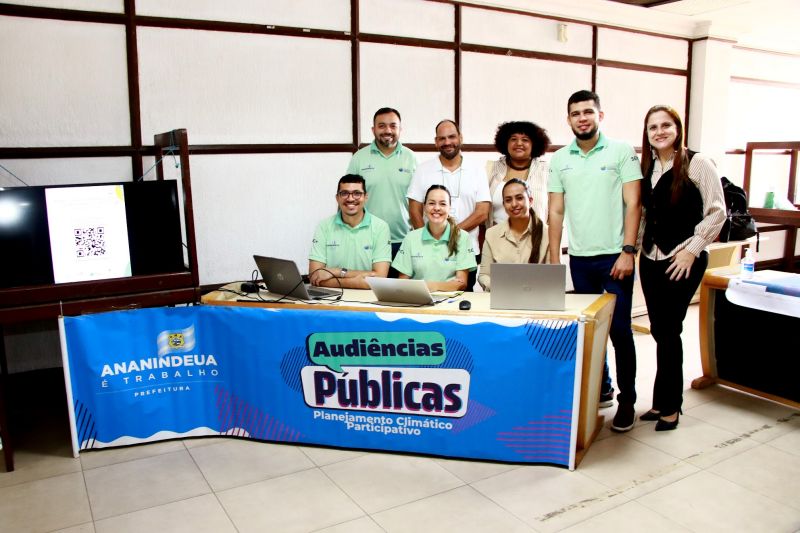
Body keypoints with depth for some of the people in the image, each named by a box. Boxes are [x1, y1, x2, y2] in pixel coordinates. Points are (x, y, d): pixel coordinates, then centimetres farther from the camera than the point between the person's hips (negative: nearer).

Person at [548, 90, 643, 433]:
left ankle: (626, 400, 11)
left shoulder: (621, 152, -1)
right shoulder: (560, 159, 8)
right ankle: (601, 388, 27)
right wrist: (554, 259, 4)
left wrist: (628, 251, -12)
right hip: (579, 258, 4)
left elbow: (633, 204, -5)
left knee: (620, 330, -2)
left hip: (614, 257, -3)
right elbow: (556, 211, 8)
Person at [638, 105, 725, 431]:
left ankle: (668, 405, 15)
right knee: (661, 330, 10)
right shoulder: (646, 167, 9)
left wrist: (692, 249, -12)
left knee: (668, 330, -2)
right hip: (651, 258, 5)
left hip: (684, 260, -5)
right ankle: (664, 402, 23)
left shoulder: (697, 164, -7)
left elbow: (717, 212, -8)